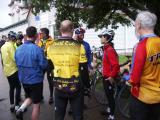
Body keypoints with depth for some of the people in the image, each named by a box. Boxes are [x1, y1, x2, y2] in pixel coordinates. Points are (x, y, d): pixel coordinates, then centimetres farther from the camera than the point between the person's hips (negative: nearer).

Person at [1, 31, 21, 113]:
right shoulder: (11, 45, -16)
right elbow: (15, 58, -21)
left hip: (7, 70, 8)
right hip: (13, 70, -8)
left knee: (11, 87, 15)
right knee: (18, 87, 1)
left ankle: (12, 105, 20)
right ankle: (17, 105, 3)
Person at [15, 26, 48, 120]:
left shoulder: (18, 49, -4)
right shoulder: (38, 49, -22)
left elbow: (17, 63, 9)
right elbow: (44, 65, -16)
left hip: (23, 79, 6)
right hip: (36, 80, -5)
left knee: (29, 97, 28)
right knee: (36, 104, 12)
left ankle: (21, 109, 5)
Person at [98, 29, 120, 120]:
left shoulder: (110, 50, -23)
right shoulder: (106, 48, 9)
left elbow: (116, 65, -29)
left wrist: (112, 76, -22)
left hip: (109, 77, -10)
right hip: (106, 76, 10)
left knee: (110, 95, 3)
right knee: (108, 94, 21)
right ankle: (109, 110, 38)